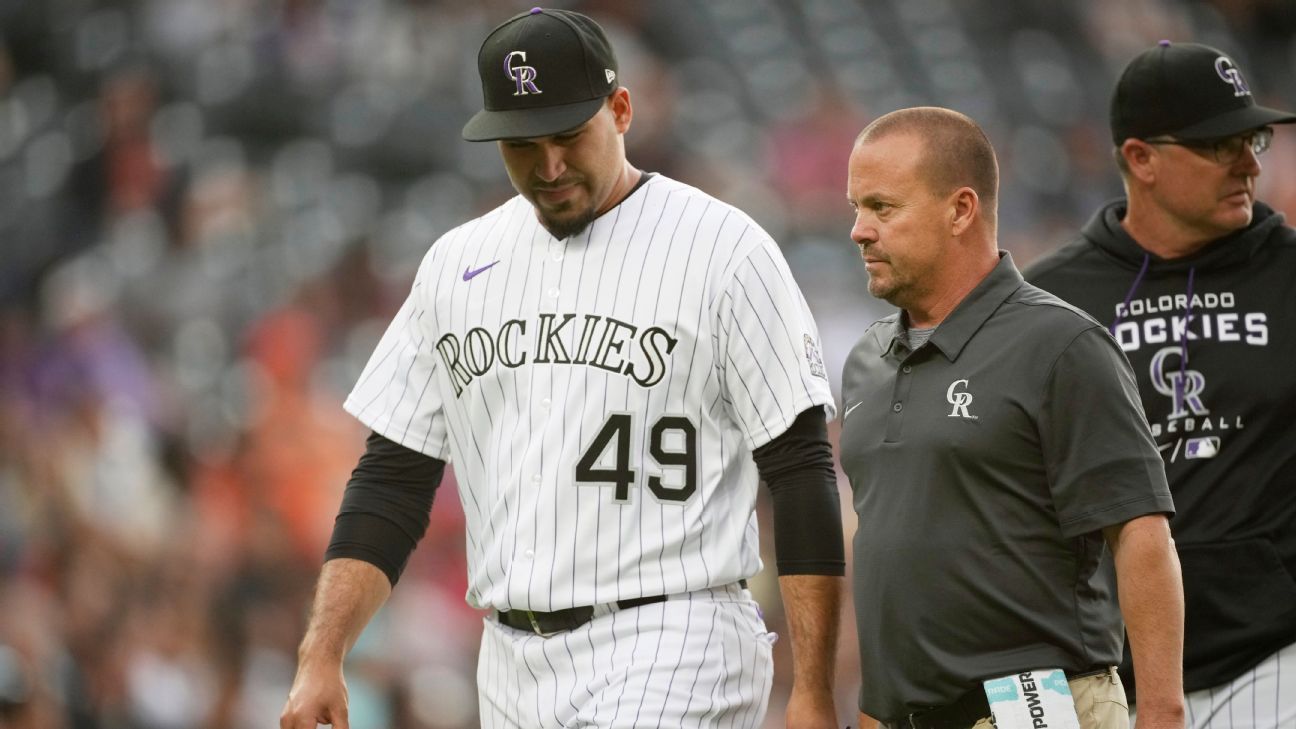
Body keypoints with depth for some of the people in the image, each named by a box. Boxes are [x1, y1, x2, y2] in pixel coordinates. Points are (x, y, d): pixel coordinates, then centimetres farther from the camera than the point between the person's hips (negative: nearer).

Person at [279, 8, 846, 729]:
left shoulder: (724, 249, -5)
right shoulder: (457, 264, 12)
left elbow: (802, 478, -7)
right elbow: (393, 480, 14)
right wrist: (321, 657, 2)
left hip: (670, 655, -6)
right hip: (512, 664, 6)